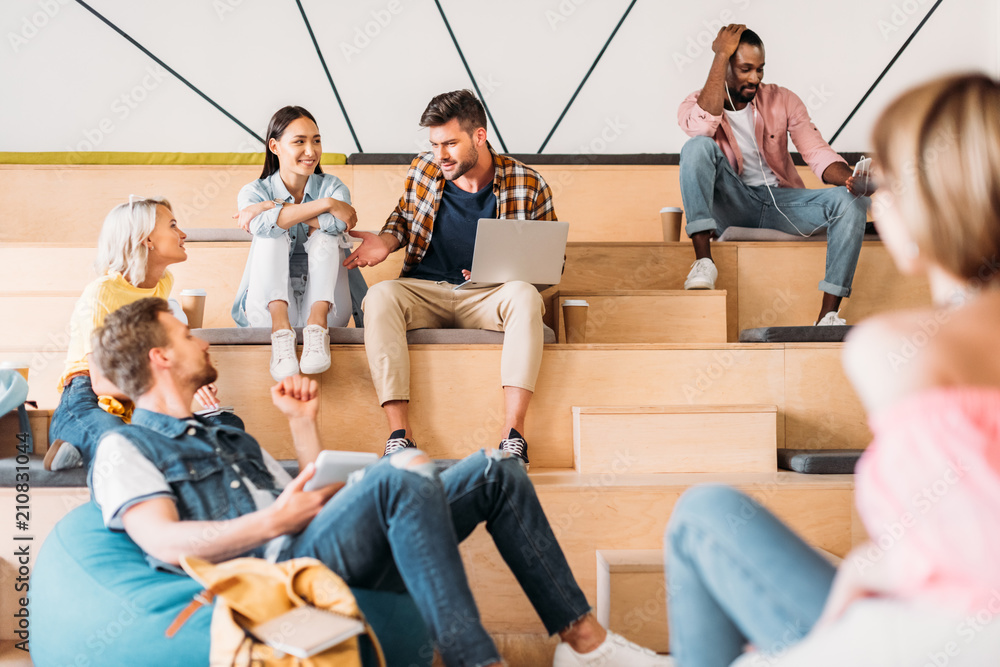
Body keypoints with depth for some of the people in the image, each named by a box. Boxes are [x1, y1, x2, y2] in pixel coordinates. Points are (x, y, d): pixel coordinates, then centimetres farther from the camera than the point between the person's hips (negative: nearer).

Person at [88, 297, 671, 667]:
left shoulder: (231, 438, 32)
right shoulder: (125, 448, 7)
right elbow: (165, 544, -12)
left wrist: (303, 422, 22)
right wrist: (275, 522, -21)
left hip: (330, 559, 8)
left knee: (496, 470, 0)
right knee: (405, 472, -33)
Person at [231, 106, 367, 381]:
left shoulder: (332, 186, 7)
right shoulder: (254, 191, 4)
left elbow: (336, 223, -19)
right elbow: (263, 225, -23)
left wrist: (275, 208, -14)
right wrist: (325, 204, -22)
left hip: (326, 303, 1)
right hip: (272, 305, 0)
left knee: (325, 232, -19)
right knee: (273, 234, -21)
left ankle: (318, 324, -36)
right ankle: (280, 329, -39)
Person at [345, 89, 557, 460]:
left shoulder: (528, 185, -4)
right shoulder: (422, 170, 3)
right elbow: (403, 216, 23)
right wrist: (385, 242, 0)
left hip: (489, 297, -1)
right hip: (424, 292, 2)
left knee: (525, 296, -35)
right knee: (380, 296, -31)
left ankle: (513, 435, -39)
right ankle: (399, 434, -37)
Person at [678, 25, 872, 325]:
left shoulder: (782, 100, 5)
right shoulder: (694, 106, -2)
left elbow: (817, 151, -4)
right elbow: (703, 127, -29)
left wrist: (850, 178, -26)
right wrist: (721, 55, -21)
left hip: (782, 202, 3)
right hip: (731, 207, -3)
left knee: (852, 202, -23)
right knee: (698, 146, -29)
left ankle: (828, 315, -24)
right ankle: (703, 261, -36)